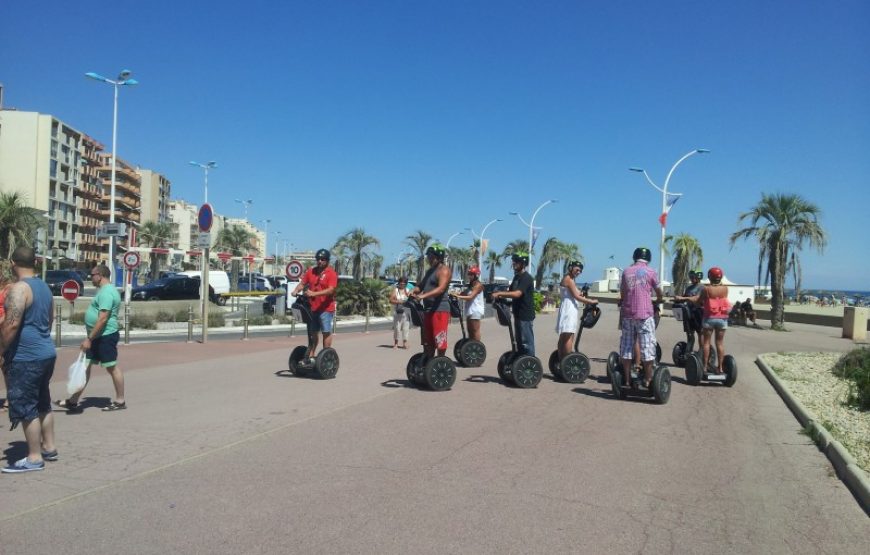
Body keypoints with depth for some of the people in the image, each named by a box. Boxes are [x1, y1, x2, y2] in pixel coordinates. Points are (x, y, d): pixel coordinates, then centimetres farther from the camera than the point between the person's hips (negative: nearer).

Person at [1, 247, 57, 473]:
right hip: (46, 352, 9)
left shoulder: (19, 288, -16)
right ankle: (49, 447, 26)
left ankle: (34, 458, 5)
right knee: (42, 403, 18)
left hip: (26, 357, -9)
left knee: (25, 407, -1)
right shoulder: (44, 287, 11)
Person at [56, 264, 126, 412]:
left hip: (105, 336, -11)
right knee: (85, 365, 11)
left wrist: (89, 338, -23)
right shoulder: (105, 290, 15)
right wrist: (90, 337, 25)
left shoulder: (106, 292, -19)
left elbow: (103, 318, -26)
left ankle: (120, 401, 10)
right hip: (98, 336, 11)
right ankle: (73, 401, 17)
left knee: (112, 367, -1)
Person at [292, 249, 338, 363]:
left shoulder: (331, 273, -9)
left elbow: (331, 290, -21)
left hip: (326, 308, -6)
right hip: (312, 307, 6)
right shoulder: (311, 271, 9)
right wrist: (296, 290, -10)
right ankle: (310, 356, 22)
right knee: (312, 333, 14)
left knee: (326, 332, -2)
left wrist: (314, 293, -30)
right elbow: (303, 283, 12)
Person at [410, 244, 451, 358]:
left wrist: (424, 296, -31)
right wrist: (414, 290, -4)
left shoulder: (444, 270, -8)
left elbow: (441, 288, -21)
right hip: (428, 309, 9)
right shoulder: (430, 271, 21)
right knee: (428, 341, 13)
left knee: (439, 340, -7)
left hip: (439, 309, -9)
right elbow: (421, 285, 20)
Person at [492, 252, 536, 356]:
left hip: (526, 315, -9)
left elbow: (517, 294, -28)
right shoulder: (517, 277, 13)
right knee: (519, 341, 15)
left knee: (527, 342, -4)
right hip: (518, 314, 9)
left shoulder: (526, 278, -16)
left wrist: (499, 293, -28)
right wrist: (500, 296, -3)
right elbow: (510, 291, 16)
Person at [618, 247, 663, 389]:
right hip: (645, 314, -3)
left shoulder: (626, 271, 8)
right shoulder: (650, 272, -1)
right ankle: (648, 380, 4)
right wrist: (657, 302, 28)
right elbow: (659, 294, 8)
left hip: (627, 314, 4)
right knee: (647, 347, 3)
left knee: (626, 347, 8)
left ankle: (627, 380, 11)